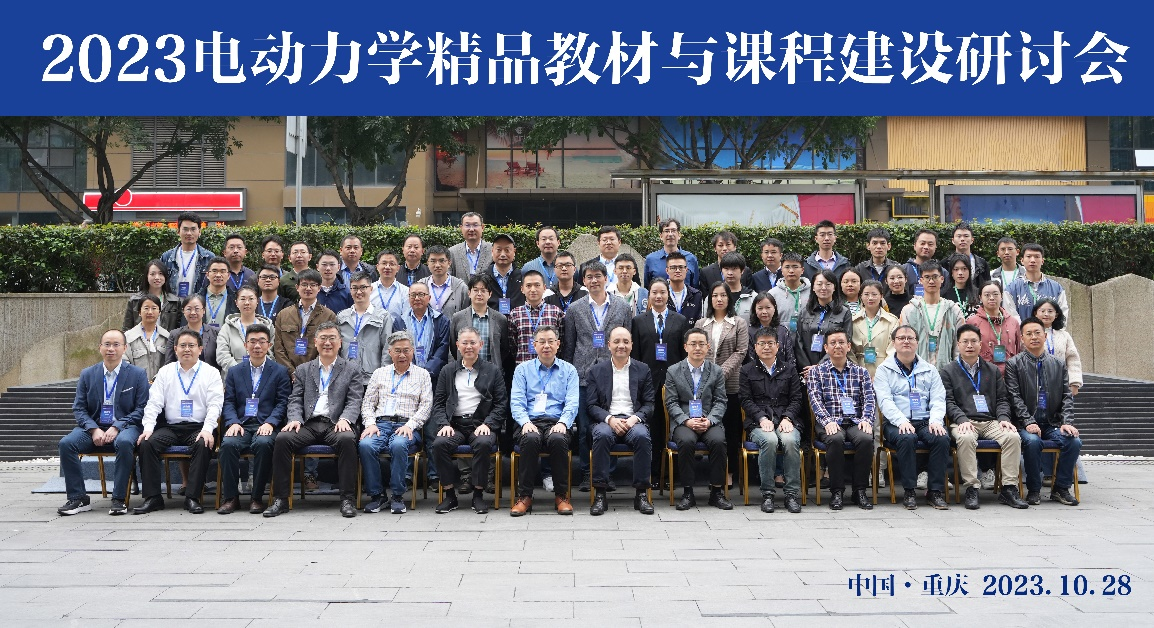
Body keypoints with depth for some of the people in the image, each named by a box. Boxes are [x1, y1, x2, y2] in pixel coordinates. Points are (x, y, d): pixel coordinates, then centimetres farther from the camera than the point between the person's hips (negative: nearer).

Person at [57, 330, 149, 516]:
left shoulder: (138, 374, 4)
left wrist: (117, 427, -16)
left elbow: (141, 409, -2)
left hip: (125, 427, -3)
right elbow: (78, 408, 8)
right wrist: (94, 429, -11)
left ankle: (118, 499, -26)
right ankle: (78, 499, -14)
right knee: (66, 443, -25)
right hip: (93, 428, 3)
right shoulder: (87, 374, 12)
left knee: (124, 443, -37)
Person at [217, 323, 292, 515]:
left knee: (263, 443, -35)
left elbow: (282, 402, 3)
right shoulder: (234, 372, 19)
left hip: (266, 425, -2)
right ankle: (230, 497, -18)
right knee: (228, 444, -30)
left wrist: (269, 423, -14)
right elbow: (228, 402, 10)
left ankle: (257, 497, -22)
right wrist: (233, 423, -9)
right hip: (241, 425, 2)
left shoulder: (280, 371, 11)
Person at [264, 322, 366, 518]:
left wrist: (344, 419, -17)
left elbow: (354, 401, 3)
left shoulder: (352, 370, 13)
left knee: (347, 439, -35)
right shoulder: (303, 370, 21)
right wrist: (295, 419, -8)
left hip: (335, 425, -2)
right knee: (282, 439, -26)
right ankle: (280, 499, -17)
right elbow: (295, 400, 13)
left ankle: (347, 499, -26)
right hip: (308, 425, 3)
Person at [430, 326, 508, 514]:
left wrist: (487, 424, -9)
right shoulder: (447, 371, 17)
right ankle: (449, 495, -16)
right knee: (439, 444, -29)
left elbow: (501, 404, 6)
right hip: (455, 424, 2)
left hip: (481, 424, -2)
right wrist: (444, 424, -5)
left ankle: (478, 494, -19)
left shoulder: (493, 371, 12)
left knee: (483, 443, -35)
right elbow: (438, 402, 12)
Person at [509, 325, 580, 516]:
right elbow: (516, 402, 4)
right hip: (530, 422, 0)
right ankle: (524, 496, -24)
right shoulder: (523, 369, 16)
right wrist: (525, 422, -15)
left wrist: (562, 423, -16)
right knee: (531, 439, -35)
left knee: (558, 439, -35)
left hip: (556, 423, 0)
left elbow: (572, 403, 4)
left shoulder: (569, 370, 16)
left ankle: (561, 495, -20)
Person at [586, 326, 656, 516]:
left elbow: (649, 404, 9)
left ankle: (642, 493, -24)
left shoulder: (643, 370, 14)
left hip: (634, 420, 0)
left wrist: (635, 418, -11)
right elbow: (592, 406, 6)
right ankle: (599, 494, -28)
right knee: (602, 435, -35)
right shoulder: (597, 370, 12)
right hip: (606, 420, 0)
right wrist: (609, 419, -13)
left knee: (642, 436, -34)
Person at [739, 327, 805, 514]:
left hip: (786, 421, 1)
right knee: (769, 441, -35)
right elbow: (746, 400, 4)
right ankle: (767, 493, -26)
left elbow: (796, 399, 11)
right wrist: (762, 418, -12)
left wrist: (787, 418, -8)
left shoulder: (789, 369, 19)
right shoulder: (747, 370, 14)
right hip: (758, 423, -1)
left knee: (791, 440, -33)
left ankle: (792, 493, -24)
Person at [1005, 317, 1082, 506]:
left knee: (1074, 441, -24)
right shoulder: (1014, 364, 4)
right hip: (1026, 424, -3)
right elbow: (1015, 397, -4)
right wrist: (1028, 422, -17)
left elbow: (1067, 396, 9)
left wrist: (1067, 422, -6)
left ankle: (1061, 489, -6)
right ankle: (1033, 490, -14)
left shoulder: (1058, 364, 15)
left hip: (1052, 424, 3)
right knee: (1032, 441, -34)